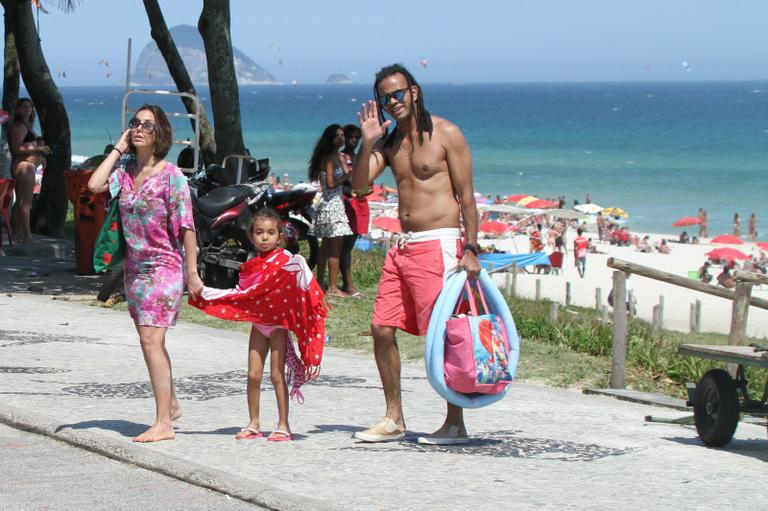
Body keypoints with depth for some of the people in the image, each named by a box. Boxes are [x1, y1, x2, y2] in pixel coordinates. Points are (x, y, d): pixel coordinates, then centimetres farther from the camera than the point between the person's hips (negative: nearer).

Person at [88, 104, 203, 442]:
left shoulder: (171, 175, -10)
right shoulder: (126, 170, 7)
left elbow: (186, 226, -11)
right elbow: (95, 185, -10)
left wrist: (192, 272, -14)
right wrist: (118, 148, -3)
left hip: (164, 266, -7)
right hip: (134, 268, 7)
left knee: (150, 340, -16)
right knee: (151, 341, 16)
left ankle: (163, 422, -18)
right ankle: (171, 405, 34)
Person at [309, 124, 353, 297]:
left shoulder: (338, 156, 17)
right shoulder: (329, 158, -13)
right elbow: (331, 183, -19)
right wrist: (347, 176, -10)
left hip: (335, 203, 10)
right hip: (332, 203, -10)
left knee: (326, 245, 13)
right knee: (335, 247, -9)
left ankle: (319, 283, 17)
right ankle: (333, 288, -8)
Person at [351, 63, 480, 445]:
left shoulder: (445, 134, -4)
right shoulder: (389, 141, 14)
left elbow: (466, 195, -6)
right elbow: (360, 184, 5)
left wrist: (470, 250, -12)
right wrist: (367, 142, -8)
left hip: (439, 244, -7)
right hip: (403, 246, 7)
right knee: (382, 329, 5)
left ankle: (455, 424, -1)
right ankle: (393, 419, 15)